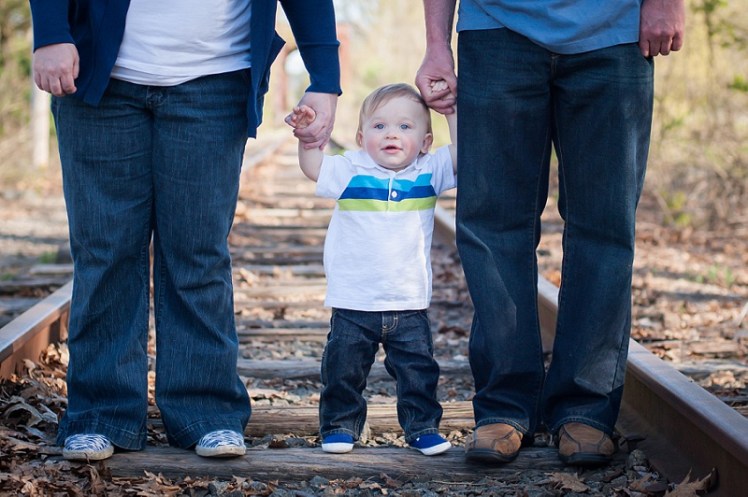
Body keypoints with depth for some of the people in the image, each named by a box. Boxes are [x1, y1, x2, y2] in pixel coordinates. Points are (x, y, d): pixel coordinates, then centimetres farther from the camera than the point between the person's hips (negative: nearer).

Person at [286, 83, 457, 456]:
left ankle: (422, 426, 22)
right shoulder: (351, 172, -2)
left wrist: (451, 110, -5)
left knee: (418, 371, 7)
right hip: (354, 304, -1)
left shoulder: (428, 174, 2)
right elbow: (313, 167, -7)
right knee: (344, 371, 7)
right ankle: (340, 425, 23)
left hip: (410, 306, 1)